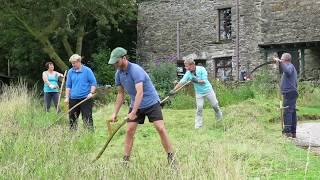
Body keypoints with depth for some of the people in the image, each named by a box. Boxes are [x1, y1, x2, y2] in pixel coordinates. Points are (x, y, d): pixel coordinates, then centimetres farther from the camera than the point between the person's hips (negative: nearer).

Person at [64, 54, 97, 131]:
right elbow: (68, 85, 12)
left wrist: (91, 93, -14)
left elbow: (93, 82, -2)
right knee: (72, 118, 10)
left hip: (85, 98, -4)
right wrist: (67, 97, 7)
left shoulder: (87, 70, -3)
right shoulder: (70, 72, 8)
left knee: (87, 118, -6)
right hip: (73, 99, 4)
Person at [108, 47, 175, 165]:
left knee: (160, 129, -13)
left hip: (151, 103, -6)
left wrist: (134, 112, -38)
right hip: (135, 105, 6)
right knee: (129, 131, -3)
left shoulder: (136, 70, -26)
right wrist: (115, 113, 2)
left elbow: (140, 92, -33)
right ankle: (125, 160, 4)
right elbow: (121, 94, 7)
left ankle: (171, 157, -4)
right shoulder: (118, 74, -3)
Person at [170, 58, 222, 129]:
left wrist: (197, 81, -40)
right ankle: (198, 125, 2)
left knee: (215, 105, 11)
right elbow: (181, 82, -20)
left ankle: (219, 117, 37)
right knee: (199, 108, -7)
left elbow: (204, 81, -23)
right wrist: (174, 90, -31)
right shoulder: (188, 73, -13)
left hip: (208, 90, -1)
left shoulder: (201, 69, -21)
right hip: (199, 92, 1)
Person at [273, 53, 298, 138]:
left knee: (287, 112, -14)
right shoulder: (291, 67, 24)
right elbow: (295, 83, 27)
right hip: (292, 93, 10)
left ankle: (287, 131, -18)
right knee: (292, 112, 10)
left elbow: (287, 71, -34)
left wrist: (280, 62, -36)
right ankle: (293, 133, 13)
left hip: (289, 93, -10)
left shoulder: (290, 66, -7)